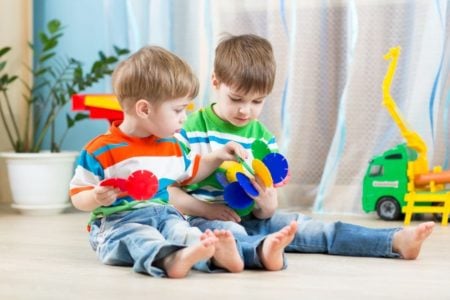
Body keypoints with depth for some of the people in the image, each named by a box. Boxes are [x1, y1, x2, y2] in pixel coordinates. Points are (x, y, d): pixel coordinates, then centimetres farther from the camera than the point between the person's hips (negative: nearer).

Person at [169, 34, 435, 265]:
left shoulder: (263, 138, 8)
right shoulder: (191, 129, -4)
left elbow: (266, 210, 6)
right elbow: (168, 188, -8)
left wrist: (265, 205, -19)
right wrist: (207, 209, -21)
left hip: (249, 218, 4)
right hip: (200, 219, -4)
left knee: (299, 225, -14)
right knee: (227, 231, -37)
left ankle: (395, 241, -25)